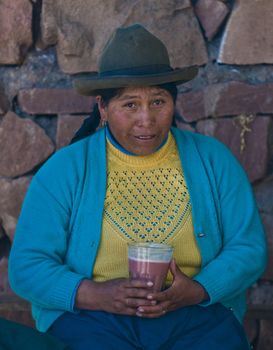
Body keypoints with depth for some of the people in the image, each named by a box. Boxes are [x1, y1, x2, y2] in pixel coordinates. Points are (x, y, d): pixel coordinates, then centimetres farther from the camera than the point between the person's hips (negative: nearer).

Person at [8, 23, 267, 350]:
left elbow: (249, 248, 6)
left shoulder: (213, 160, 8)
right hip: (92, 316, -1)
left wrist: (196, 291, -13)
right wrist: (97, 295, -17)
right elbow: (26, 266, -1)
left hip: (197, 315, 2)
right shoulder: (63, 170, 2)